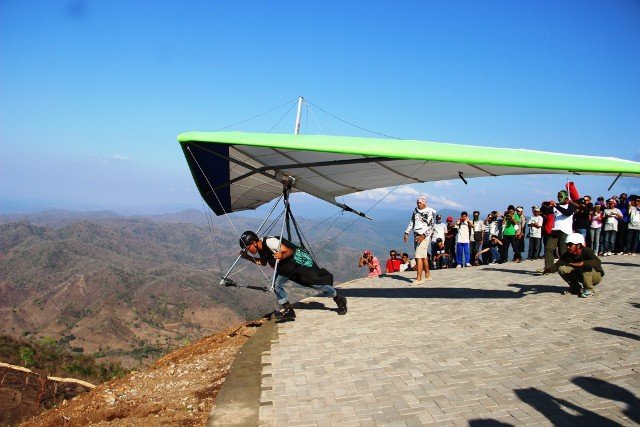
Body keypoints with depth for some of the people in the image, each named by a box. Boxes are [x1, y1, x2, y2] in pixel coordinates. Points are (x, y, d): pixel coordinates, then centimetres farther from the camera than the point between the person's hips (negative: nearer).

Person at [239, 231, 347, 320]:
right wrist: (248, 257, 1)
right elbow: (262, 262, 14)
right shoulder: (261, 250, -3)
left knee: (318, 283, -3)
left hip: (300, 261, -8)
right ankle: (288, 310, 3)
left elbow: (290, 251, -25)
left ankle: (339, 300, 17)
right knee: (277, 285, -8)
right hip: (286, 267, 8)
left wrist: (281, 256, -45)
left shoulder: (270, 242, -30)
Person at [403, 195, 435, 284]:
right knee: (424, 256, 15)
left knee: (419, 256, -15)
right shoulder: (415, 210, 13)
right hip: (416, 236, 7)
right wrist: (406, 233, 16)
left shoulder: (429, 212, -8)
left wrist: (423, 236, -23)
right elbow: (412, 222, 21)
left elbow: (430, 227, -14)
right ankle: (427, 275, 27)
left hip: (424, 236, -7)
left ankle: (419, 278, -16)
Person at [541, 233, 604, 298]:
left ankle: (589, 289, -14)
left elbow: (598, 262, -42)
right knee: (561, 269, -13)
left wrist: (582, 263, -57)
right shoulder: (567, 254, -11)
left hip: (596, 275, -5)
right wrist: (549, 269, -41)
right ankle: (576, 288, 6)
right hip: (580, 275, 5)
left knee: (585, 268, -37)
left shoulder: (586, 251, -26)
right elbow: (557, 265, -19)